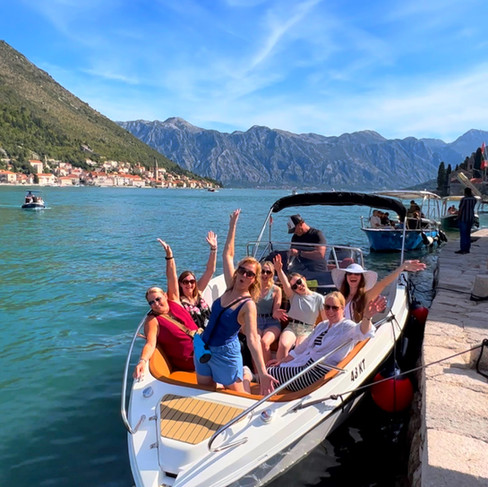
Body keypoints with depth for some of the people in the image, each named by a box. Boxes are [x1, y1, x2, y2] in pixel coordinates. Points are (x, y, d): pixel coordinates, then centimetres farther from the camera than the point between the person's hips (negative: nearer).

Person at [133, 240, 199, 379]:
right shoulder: (152, 321, -11)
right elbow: (150, 344, -25)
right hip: (189, 361, -6)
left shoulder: (173, 302, 3)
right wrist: (142, 361, -45)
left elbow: (172, 279, 0)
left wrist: (169, 256, -7)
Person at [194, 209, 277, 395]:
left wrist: (263, 373, -39)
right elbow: (228, 254, 3)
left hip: (225, 354, -6)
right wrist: (233, 225, 4)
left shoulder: (248, 305, -20)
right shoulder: (230, 288, -3)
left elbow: (252, 339, -29)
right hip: (203, 348, 6)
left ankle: (245, 381, 36)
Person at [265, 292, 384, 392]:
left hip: (317, 373, -8)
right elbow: (303, 346, 22)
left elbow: (361, 332, -33)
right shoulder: (322, 325, 15)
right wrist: (282, 360, 20)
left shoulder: (346, 326, -9)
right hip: (304, 366, 8)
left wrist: (367, 317, -55)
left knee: (270, 374, -9)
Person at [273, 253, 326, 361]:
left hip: (307, 330, -1)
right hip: (291, 327, 1)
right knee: (283, 345, -31)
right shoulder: (293, 296, 10)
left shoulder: (318, 298, 7)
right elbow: (285, 284, -11)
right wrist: (279, 270, -31)